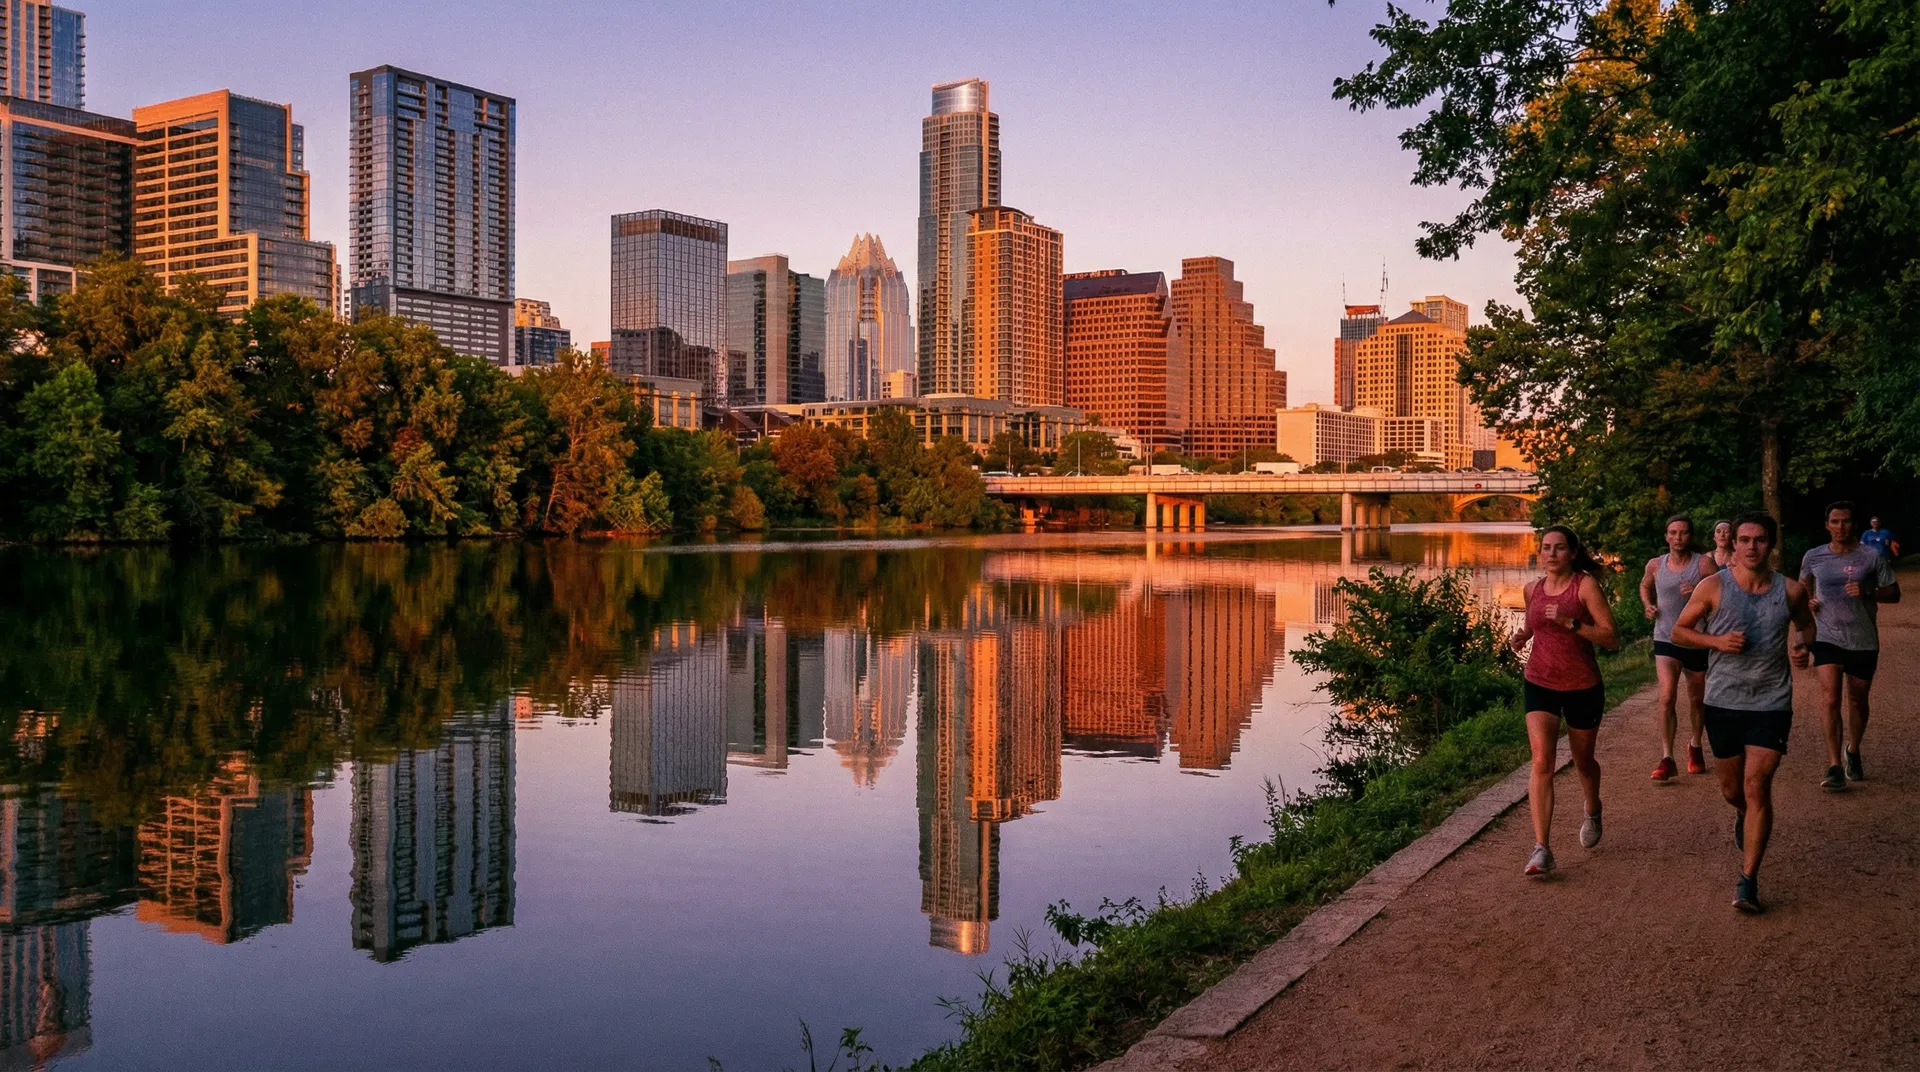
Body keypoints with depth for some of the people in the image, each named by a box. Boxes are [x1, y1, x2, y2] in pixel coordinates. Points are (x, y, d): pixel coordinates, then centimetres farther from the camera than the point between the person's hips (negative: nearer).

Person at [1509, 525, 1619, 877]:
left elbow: (1611, 637, -15)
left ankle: (1593, 811, 52)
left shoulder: (1586, 584, -11)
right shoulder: (1533, 589, 3)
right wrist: (1522, 635, 2)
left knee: (1583, 761, 18)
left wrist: (1570, 623, -27)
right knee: (1542, 762, -14)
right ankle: (1541, 849, -18)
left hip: (1582, 687, -2)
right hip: (1540, 685, 2)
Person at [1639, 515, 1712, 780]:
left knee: (1696, 699, 16)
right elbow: (1645, 586, 23)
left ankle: (1695, 748, 40)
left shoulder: (1704, 564, -7)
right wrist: (1648, 605, 5)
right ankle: (1667, 759, -15)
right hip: (1665, 640, 1)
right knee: (1667, 697, -15)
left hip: (1697, 641, 0)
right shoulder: (1655, 565, 2)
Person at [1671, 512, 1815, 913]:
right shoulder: (1713, 588, -6)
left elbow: (1807, 624, 18)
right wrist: (1717, 640, -16)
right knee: (1732, 790, 14)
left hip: (1771, 704, -1)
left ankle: (1748, 880, -3)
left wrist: (1803, 647, -4)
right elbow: (1679, 630, 2)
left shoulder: (1790, 590, -2)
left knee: (1757, 787, -10)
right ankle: (1744, 816, 52)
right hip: (1723, 703, 1)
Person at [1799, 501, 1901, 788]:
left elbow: (1894, 593, -1)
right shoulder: (1814, 557, 0)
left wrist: (1867, 593, -20)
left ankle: (1853, 753, 39)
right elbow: (1803, 585, 19)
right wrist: (1808, 600, -2)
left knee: (1858, 701, 13)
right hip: (1827, 638, 0)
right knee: (1831, 700, -12)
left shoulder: (1872, 557, -6)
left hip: (1863, 641, 0)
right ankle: (1835, 769, -12)